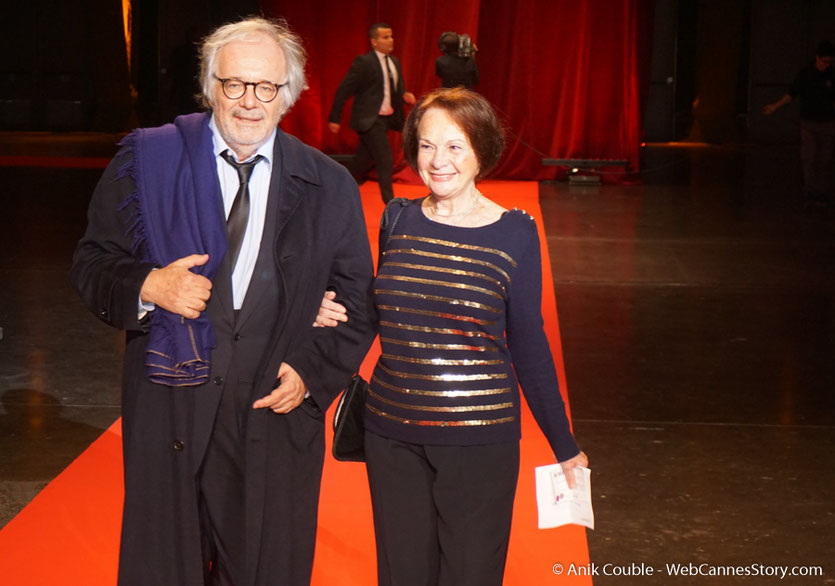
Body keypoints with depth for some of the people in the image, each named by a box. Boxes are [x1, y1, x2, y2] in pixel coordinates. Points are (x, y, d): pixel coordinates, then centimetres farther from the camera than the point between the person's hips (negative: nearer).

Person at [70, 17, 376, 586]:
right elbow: (93, 263, 5)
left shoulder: (329, 187, 4)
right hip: (167, 409, 0)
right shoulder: (147, 159, 1)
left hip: (277, 416, 1)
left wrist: (312, 372, -6)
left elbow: (358, 303, 9)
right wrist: (147, 286, -16)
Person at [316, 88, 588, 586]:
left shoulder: (514, 233, -5)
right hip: (392, 433, 3)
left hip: (479, 437, -3)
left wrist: (565, 446, 5)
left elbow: (528, 344, 2)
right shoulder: (397, 219, 4)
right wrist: (334, 315, -2)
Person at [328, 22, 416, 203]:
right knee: (385, 161, -9)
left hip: (387, 119, 7)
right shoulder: (364, 62, -12)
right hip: (370, 120, -7)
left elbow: (398, 89, 23)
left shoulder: (394, 62, 12)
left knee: (364, 160, 14)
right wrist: (334, 119, -10)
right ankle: (390, 202, 0)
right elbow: (343, 91, -10)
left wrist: (405, 95, -1)